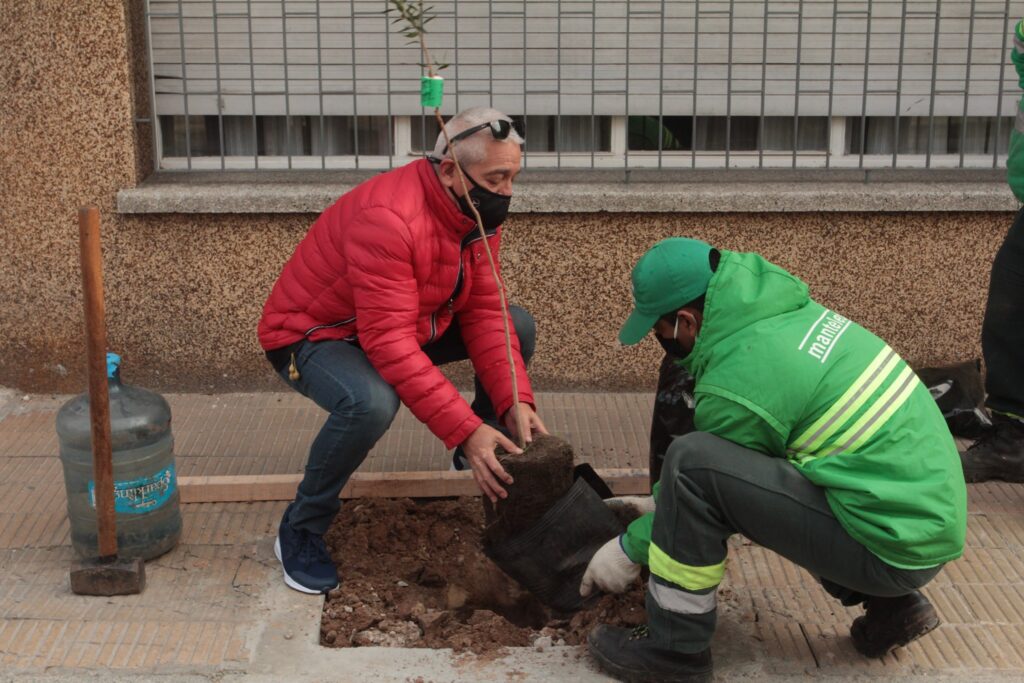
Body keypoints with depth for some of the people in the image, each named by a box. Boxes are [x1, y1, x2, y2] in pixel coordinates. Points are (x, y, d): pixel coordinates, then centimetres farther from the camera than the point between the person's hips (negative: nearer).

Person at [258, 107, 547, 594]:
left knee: (518, 326, 0)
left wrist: (514, 402, -21)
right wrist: (465, 430, -40)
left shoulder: (478, 210, -8)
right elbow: (389, 343, -39)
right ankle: (301, 531, -15)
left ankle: (487, 456, 21)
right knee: (370, 403, -40)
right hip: (311, 335, -8)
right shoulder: (389, 219, -35)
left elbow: (483, 313, -8)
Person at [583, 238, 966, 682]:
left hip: (893, 547, -9)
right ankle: (889, 605, 19)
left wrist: (629, 549, 13)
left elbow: (697, 477, -2)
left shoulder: (738, 383, -19)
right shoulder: (779, 310, 7)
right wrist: (656, 505, 28)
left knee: (692, 464, -17)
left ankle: (674, 647, -1)